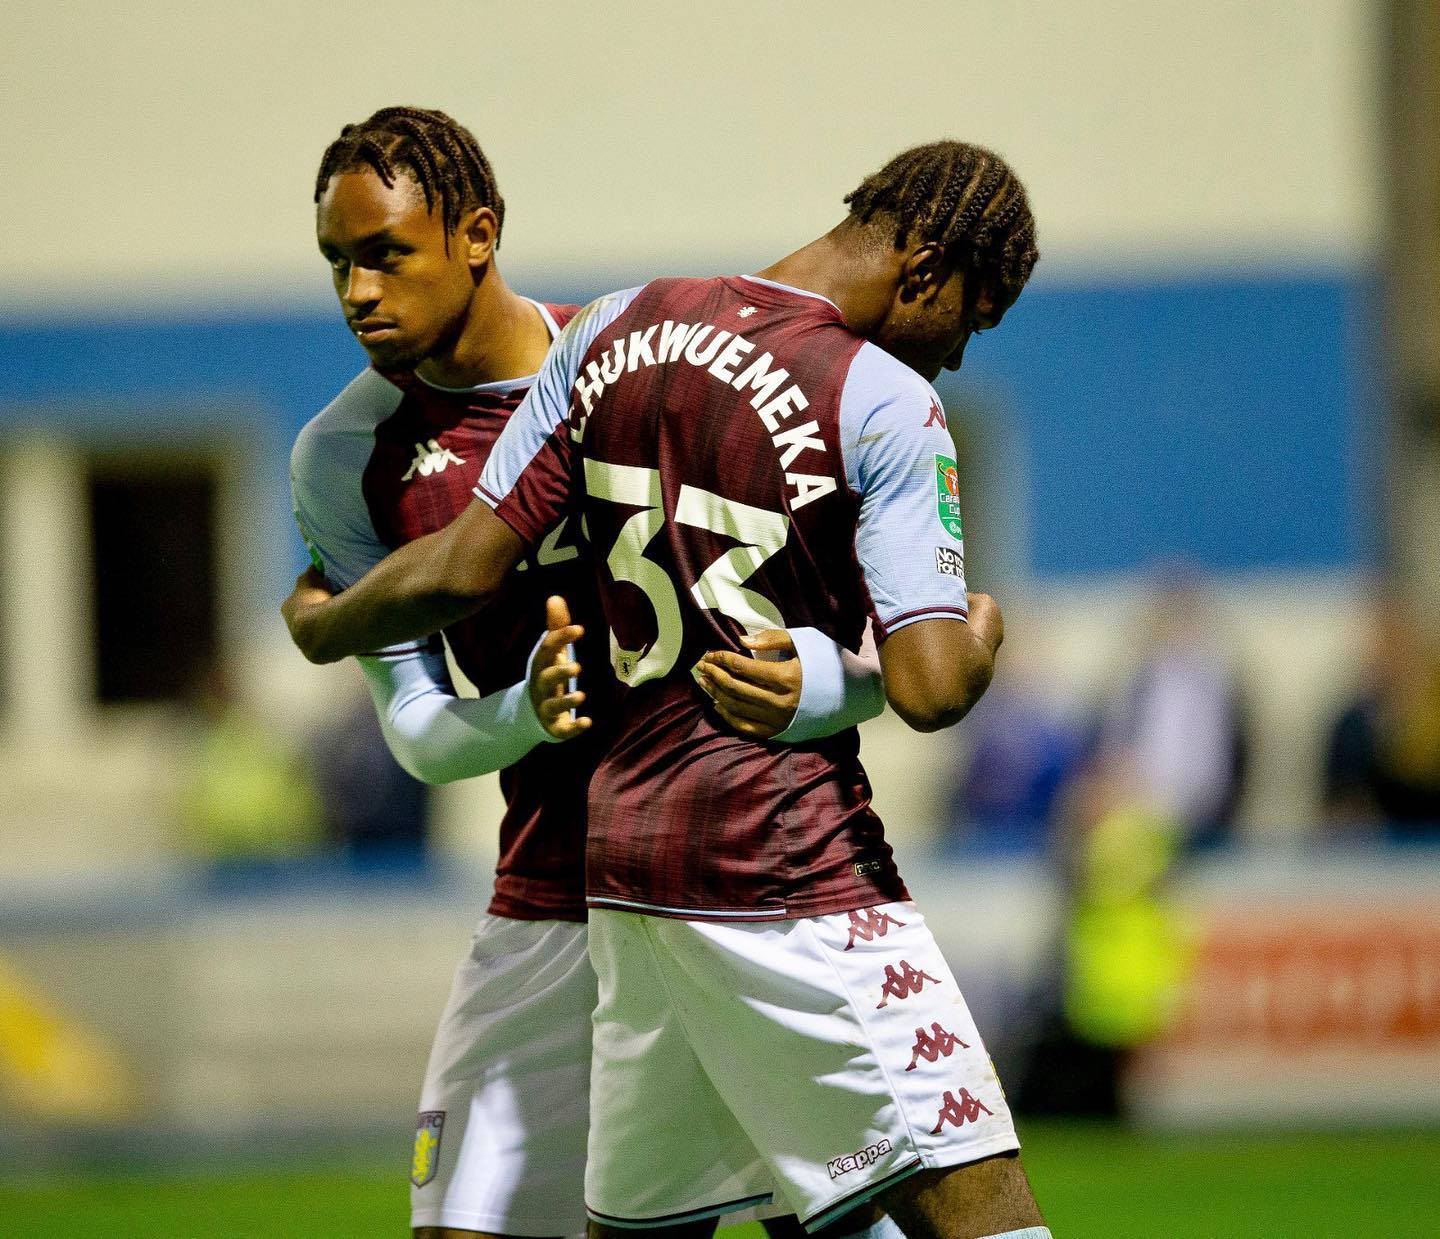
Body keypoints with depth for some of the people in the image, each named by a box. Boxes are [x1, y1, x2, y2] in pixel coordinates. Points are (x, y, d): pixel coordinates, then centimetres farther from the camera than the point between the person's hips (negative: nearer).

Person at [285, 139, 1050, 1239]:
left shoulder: (620, 329, 8)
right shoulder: (888, 405, -10)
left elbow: (464, 569, 7)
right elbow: (929, 689, -17)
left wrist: (323, 625, 26)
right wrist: (980, 634, 6)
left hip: (625, 853, 7)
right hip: (792, 873, -7)